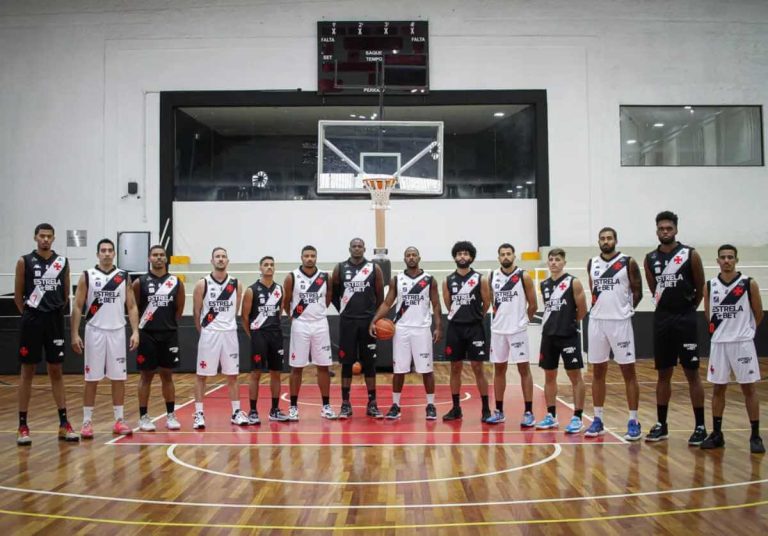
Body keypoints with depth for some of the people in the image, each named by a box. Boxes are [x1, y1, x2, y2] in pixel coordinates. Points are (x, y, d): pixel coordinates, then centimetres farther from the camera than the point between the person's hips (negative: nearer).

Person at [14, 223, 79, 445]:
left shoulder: (62, 262, 5)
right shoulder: (24, 261, -2)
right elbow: (18, 295, 2)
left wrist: (57, 313, 9)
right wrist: (29, 315, 2)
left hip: (55, 321, 2)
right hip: (32, 322, -2)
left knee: (56, 372, 7)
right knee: (27, 372, 3)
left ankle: (64, 424, 10)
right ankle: (23, 426, 10)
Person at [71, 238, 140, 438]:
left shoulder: (124, 276, 5)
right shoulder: (87, 276, 1)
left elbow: (132, 307, 6)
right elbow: (78, 307, 0)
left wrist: (135, 331, -4)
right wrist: (75, 334, -7)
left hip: (117, 332, 2)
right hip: (95, 332, -2)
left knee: (119, 378, 4)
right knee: (91, 379, 3)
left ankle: (119, 420, 12)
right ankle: (87, 421, 11)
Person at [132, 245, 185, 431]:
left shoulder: (176, 282, 4)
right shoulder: (140, 282, -2)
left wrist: (168, 323, 10)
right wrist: (140, 326, 3)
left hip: (169, 335, 2)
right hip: (147, 335, -2)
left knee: (167, 375, 9)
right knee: (146, 375, 4)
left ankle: (171, 415, 16)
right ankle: (143, 417, 10)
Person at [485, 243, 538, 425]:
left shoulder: (524, 276, -6)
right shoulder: (492, 276, 4)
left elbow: (533, 305, -1)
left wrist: (523, 320, 7)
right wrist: (499, 316, 12)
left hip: (518, 330, -4)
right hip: (497, 329, 4)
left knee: (524, 369, -1)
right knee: (499, 369, 8)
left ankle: (528, 412, 4)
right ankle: (499, 411, 16)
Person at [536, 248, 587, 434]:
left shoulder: (573, 283, -8)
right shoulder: (544, 285, 9)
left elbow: (582, 310, -5)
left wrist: (569, 322, 6)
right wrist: (554, 323, 11)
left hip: (568, 335, -6)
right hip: (548, 335, 6)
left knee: (575, 376, 0)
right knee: (549, 376, 10)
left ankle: (577, 417, 4)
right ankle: (551, 415, 19)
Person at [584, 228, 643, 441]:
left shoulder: (628, 262, -4)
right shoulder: (592, 263, 8)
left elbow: (637, 291, 1)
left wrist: (625, 310, 2)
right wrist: (600, 308, 11)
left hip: (620, 322, -4)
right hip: (596, 321, 4)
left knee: (628, 372, 0)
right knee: (597, 372, 7)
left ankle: (633, 422, 6)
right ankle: (598, 420, 15)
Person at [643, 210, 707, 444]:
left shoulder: (690, 255, -5)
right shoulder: (650, 259, 6)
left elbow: (701, 288, 4)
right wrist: (666, 306, 12)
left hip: (685, 319, -3)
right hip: (661, 319, 4)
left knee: (692, 373, -1)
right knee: (663, 373, 9)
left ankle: (700, 427, 7)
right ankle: (661, 425, 17)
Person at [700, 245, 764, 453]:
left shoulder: (749, 284, -5)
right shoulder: (710, 286, 3)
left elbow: (759, 314, 4)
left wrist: (745, 330, 12)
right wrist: (722, 330, 12)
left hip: (743, 343, -3)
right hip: (719, 343, 3)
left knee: (749, 388, 1)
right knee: (718, 388, 8)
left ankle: (755, 436, 10)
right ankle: (717, 434, 17)